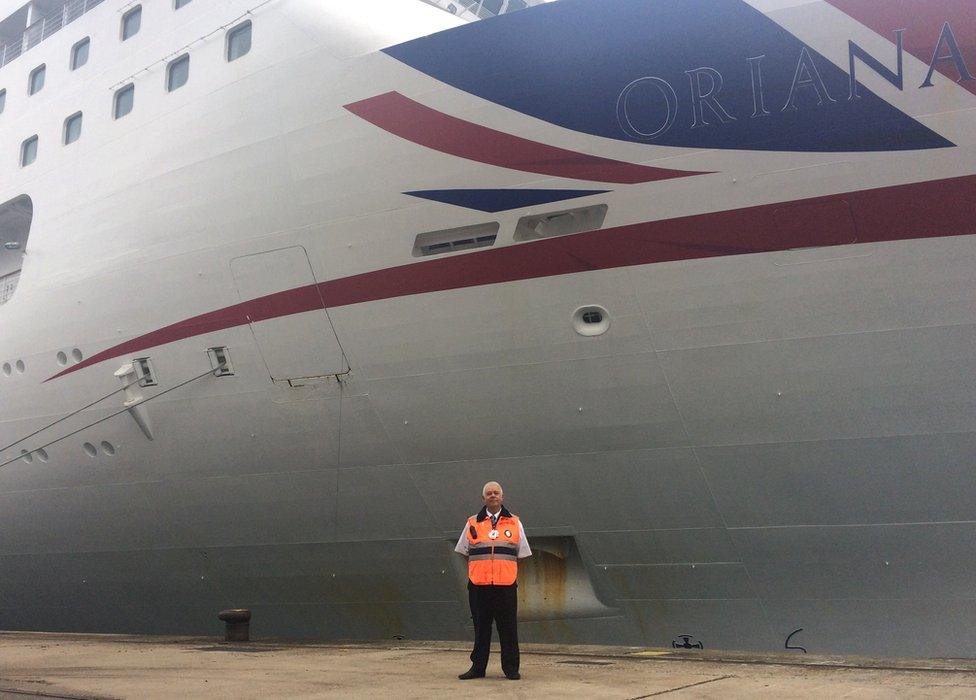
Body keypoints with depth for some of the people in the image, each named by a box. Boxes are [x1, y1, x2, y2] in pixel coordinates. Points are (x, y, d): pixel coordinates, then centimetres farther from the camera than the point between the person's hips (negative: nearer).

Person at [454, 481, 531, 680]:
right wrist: (472, 575, 8)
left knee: (508, 628, 3)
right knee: (481, 627, 6)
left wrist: (515, 578, 6)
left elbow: (521, 555, 12)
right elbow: (464, 553, 15)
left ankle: (511, 668, 11)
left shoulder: (514, 523, 9)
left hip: (506, 584, 0)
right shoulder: (473, 523, 10)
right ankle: (477, 667, 15)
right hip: (479, 585, 0)